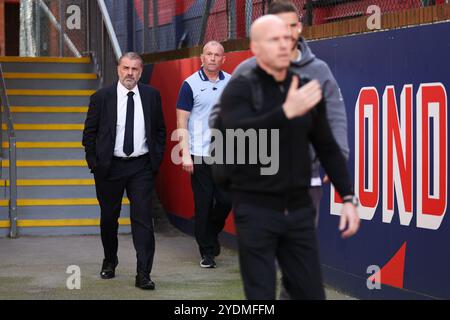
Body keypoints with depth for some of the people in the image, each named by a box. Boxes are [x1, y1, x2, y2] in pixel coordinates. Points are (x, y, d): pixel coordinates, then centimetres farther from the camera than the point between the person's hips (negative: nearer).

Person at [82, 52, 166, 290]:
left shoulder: (151, 96, 4)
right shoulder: (101, 97, -1)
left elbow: (160, 130, 12)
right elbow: (89, 132, 3)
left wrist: (157, 159, 3)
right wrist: (94, 163, -4)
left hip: (142, 167, 0)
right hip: (109, 166, 0)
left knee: (143, 219, -8)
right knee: (109, 217, 13)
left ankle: (143, 275, -8)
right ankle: (109, 262, 35)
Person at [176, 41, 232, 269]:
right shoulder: (190, 84, -2)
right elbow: (182, 122, -2)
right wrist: (185, 154, -10)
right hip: (199, 155, -3)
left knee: (226, 200, 1)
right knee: (203, 204, 0)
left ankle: (212, 235, 29)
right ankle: (207, 252, 10)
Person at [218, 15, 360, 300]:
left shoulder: (307, 89, 6)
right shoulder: (240, 89, -8)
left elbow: (327, 148, 13)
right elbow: (239, 135, -28)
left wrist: (348, 198, 5)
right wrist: (287, 111, -40)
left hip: (299, 209, 4)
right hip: (256, 210, -4)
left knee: (311, 293, 4)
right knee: (261, 297, -1)